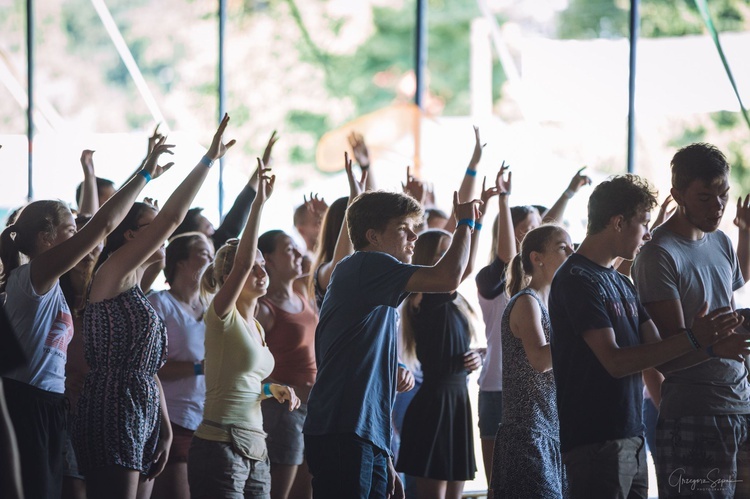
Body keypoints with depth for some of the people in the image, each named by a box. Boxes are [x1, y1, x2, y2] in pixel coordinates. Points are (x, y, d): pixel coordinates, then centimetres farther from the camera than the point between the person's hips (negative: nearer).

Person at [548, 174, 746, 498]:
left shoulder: (621, 283, 17)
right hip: (596, 443, -9)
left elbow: (660, 357, 10)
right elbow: (615, 362, -19)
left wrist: (712, 342, -7)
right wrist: (691, 340, -20)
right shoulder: (577, 280, -11)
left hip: (631, 438, 9)